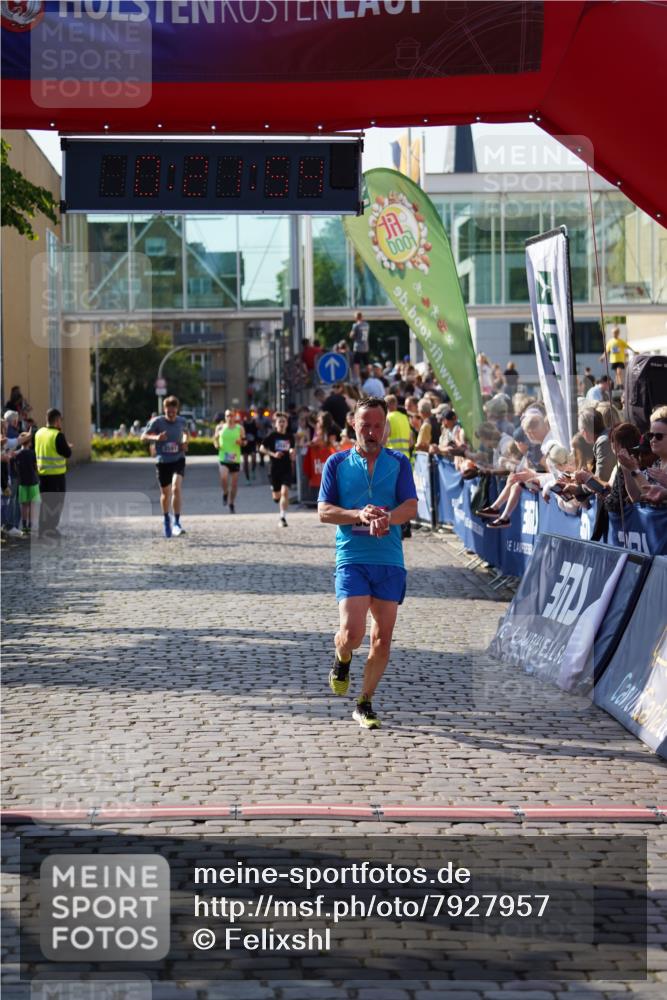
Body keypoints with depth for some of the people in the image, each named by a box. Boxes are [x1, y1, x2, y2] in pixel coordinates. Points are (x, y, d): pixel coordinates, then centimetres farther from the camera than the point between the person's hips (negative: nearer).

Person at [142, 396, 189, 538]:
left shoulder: (182, 421, 0)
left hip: (178, 459, 0)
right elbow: (143, 437, -6)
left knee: (176, 487, -23)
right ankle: (166, 519, 38)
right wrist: (156, 438, -25)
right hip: (163, 461, 0)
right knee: (165, 493, 11)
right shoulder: (157, 422, -9)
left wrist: (185, 441, 2)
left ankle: (176, 522, -21)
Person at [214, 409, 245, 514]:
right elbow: (215, 438, 17)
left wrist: (241, 442, -12)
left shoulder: (239, 428, 4)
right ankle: (225, 493, 6)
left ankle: (231, 504, 23)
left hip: (235, 458, 1)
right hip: (223, 458, -1)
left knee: (234, 483, 5)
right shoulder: (220, 427, 4)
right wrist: (216, 444, -4)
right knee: (223, 477, -25)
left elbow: (244, 441, 11)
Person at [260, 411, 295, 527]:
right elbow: (262, 448, -1)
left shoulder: (290, 436, 5)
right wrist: (273, 454, -15)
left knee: (285, 492, -17)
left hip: (287, 468, 1)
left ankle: (283, 517, -14)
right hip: (274, 468, -1)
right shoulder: (272, 436, -5)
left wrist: (292, 452, -2)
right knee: (276, 497, 10)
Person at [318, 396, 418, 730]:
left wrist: (387, 518, -24)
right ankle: (342, 658, 21)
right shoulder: (337, 463, 6)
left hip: (390, 561, 2)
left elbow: (411, 507, -2)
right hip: (351, 558, -2)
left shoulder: (398, 462, 8)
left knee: (382, 640, 3)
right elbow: (323, 511, 0)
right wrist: (360, 515, -18)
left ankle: (364, 704, 19)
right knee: (352, 632, -16)